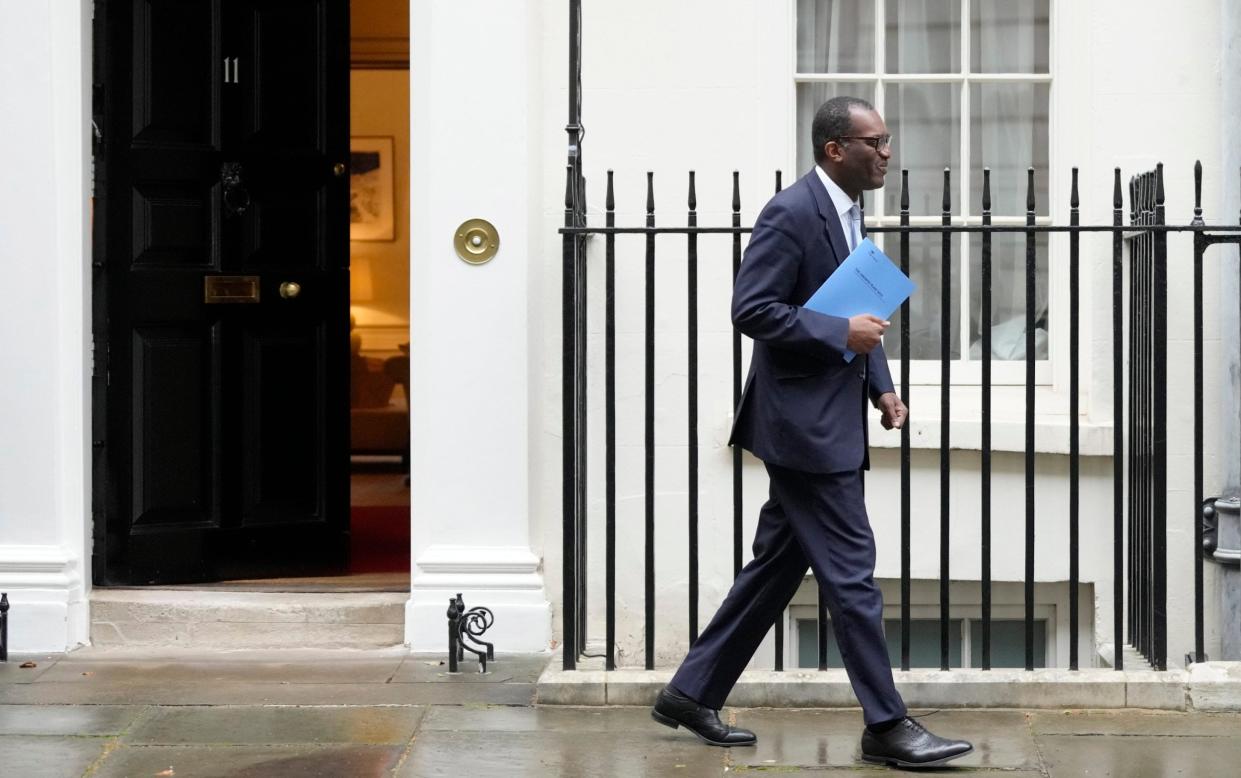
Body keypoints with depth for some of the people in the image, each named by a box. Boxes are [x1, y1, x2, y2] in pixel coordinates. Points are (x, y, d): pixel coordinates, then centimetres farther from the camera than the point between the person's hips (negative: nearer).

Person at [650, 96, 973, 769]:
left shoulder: (846, 211, 16)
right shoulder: (791, 214, -15)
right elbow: (751, 309, -20)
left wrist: (881, 385, 11)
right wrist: (842, 334, -21)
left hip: (832, 423, 10)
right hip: (803, 423, -10)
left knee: (778, 566, 13)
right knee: (851, 570, -6)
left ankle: (692, 693, 22)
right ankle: (886, 725, 1)